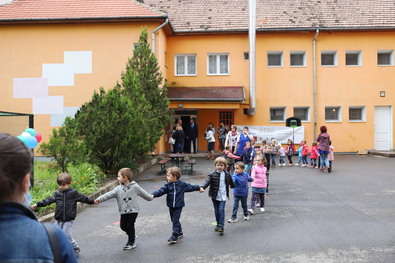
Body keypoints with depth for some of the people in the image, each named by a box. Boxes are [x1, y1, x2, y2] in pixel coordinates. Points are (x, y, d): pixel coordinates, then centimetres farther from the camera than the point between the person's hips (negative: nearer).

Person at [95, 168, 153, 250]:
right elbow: (109, 194, -13)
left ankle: (131, 242, 16)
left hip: (133, 210, -4)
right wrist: (99, 199, -25)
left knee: (130, 225, -4)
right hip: (123, 211, 4)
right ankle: (132, 236, 33)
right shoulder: (118, 189, -2)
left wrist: (150, 197, 19)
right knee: (123, 226, 5)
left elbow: (142, 193, 7)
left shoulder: (135, 187, -7)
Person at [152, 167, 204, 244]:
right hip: (171, 206, 5)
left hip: (178, 206, -5)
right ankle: (180, 232, 33)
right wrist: (153, 195, -30)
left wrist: (199, 188, 16)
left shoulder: (182, 184, -7)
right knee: (174, 220, 14)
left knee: (175, 220, -10)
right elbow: (161, 191, -13)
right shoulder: (167, 185, -1)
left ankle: (175, 236, -5)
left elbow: (190, 187, 6)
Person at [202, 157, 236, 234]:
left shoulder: (227, 174, 0)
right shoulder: (212, 175, -9)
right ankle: (218, 224, 28)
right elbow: (207, 182, -23)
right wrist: (202, 187, -40)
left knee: (221, 210, -10)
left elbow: (231, 183, 18)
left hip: (223, 196, 0)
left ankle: (221, 226, -6)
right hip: (215, 196, 0)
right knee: (216, 211, 11)